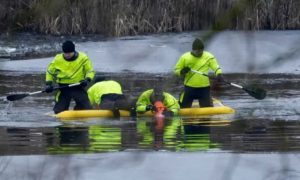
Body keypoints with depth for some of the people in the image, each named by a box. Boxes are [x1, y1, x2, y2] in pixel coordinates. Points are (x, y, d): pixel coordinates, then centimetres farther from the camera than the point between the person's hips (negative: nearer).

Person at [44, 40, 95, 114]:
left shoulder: (83, 58, -5)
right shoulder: (57, 59, -2)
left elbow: (90, 71, 1)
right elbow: (50, 72, 10)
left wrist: (87, 79, -19)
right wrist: (48, 84, -4)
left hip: (78, 87, 0)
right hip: (63, 88, 0)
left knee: (87, 108, -8)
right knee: (59, 111, -5)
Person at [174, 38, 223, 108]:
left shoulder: (209, 57, -2)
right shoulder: (185, 57, -3)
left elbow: (216, 67, -7)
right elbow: (176, 69, 4)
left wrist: (219, 74, -27)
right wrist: (182, 72, -18)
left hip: (204, 88, 0)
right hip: (189, 88, 0)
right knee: (184, 108, 6)